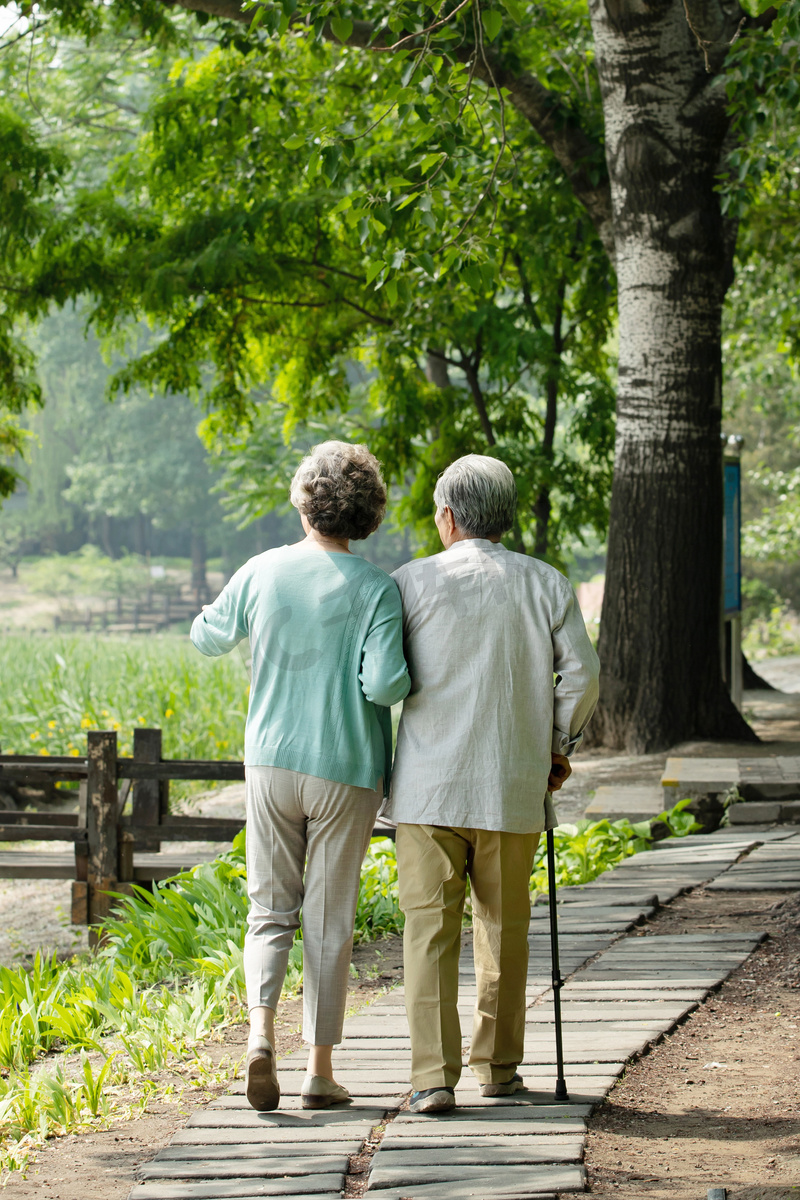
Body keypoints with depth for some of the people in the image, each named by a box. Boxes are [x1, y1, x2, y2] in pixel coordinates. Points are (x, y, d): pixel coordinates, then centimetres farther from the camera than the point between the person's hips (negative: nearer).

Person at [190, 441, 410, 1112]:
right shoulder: (376, 589, -11)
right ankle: (320, 1070, 10)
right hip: (347, 772, -2)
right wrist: (411, 679, 2)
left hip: (271, 762, 2)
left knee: (271, 911, 10)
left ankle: (260, 1030, -14)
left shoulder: (262, 573, -3)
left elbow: (208, 637, 13)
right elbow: (384, 684, -19)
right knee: (330, 920, 7)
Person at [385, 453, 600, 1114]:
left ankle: (433, 1076, -11)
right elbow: (581, 674, 2)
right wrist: (559, 745, 16)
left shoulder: (412, 582, -3)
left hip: (429, 787, -2)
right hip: (514, 787, 2)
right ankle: (497, 1064, 24)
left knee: (431, 929, -2)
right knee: (504, 927, 16)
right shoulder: (546, 585, 3)